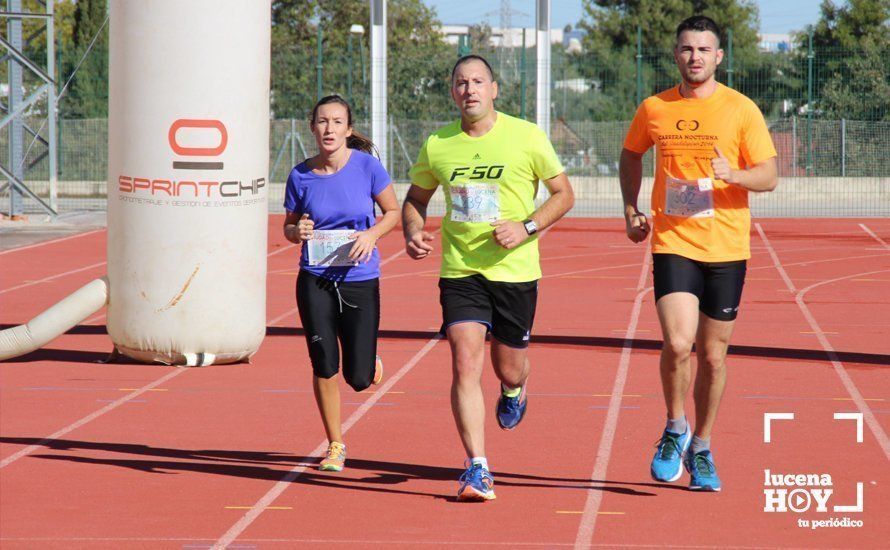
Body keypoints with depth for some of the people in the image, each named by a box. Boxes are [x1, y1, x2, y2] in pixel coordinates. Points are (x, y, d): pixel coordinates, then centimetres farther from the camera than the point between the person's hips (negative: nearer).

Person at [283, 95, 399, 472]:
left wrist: (372, 234, -15)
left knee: (359, 378, 0)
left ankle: (368, 359, 38)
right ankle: (335, 446, 15)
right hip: (315, 281, 1)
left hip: (360, 280, -1)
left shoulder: (366, 166, -8)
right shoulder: (301, 176, -4)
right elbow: (289, 227, 10)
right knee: (324, 367, -5)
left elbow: (393, 212, 3)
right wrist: (298, 231, -14)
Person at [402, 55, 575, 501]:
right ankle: (477, 469, -13)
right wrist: (413, 232, -3)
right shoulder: (437, 145, 3)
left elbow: (564, 193, 3)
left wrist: (527, 228, -13)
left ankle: (515, 390, 51)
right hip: (459, 271, 1)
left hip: (515, 271, -1)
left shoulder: (527, 137, -4)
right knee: (465, 364, -14)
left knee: (508, 369, 11)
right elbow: (416, 198, 18)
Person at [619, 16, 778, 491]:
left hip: (726, 249, 0)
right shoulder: (654, 109, 4)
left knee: (713, 355, 7)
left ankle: (701, 449, 25)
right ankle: (675, 430, 8)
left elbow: (768, 176, -2)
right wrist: (631, 209, 11)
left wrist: (732, 174, -22)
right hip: (673, 243, 0)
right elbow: (631, 155, 23)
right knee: (678, 344, -17)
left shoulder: (741, 110, -1)